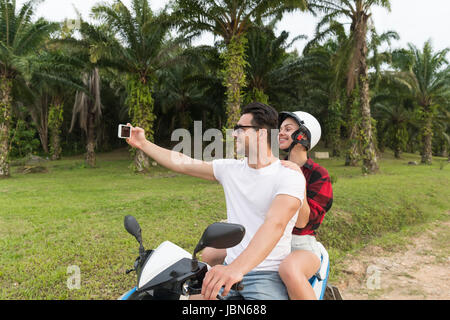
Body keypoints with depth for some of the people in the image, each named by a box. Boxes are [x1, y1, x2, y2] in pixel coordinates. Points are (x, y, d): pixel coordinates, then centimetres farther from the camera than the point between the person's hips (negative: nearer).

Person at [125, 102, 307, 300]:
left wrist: (237, 268, -42)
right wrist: (143, 144, 15)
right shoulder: (230, 168, 8)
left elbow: (275, 224, -29)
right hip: (231, 269, 5)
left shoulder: (290, 176, -13)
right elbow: (183, 164, 15)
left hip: (268, 276, -5)